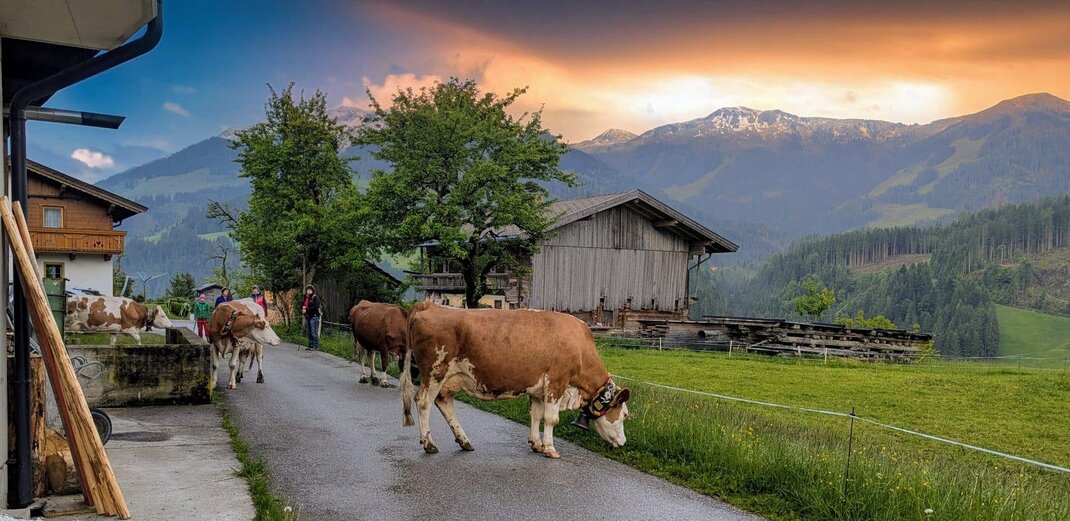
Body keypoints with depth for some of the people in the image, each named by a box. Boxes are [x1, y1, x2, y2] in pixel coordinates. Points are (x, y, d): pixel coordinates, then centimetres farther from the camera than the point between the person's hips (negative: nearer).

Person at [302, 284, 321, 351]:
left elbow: (315, 307, -16)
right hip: (308, 317, 8)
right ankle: (311, 345, 18)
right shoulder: (306, 298, 18)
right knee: (309, 332, 11)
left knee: (314, 332, -11)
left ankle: (316, 346, -9)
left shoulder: (315, 297, -6)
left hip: (314, 316, -8)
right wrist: (303, 309, 3)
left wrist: (307, 310, -16)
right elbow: (303, 305, 26)